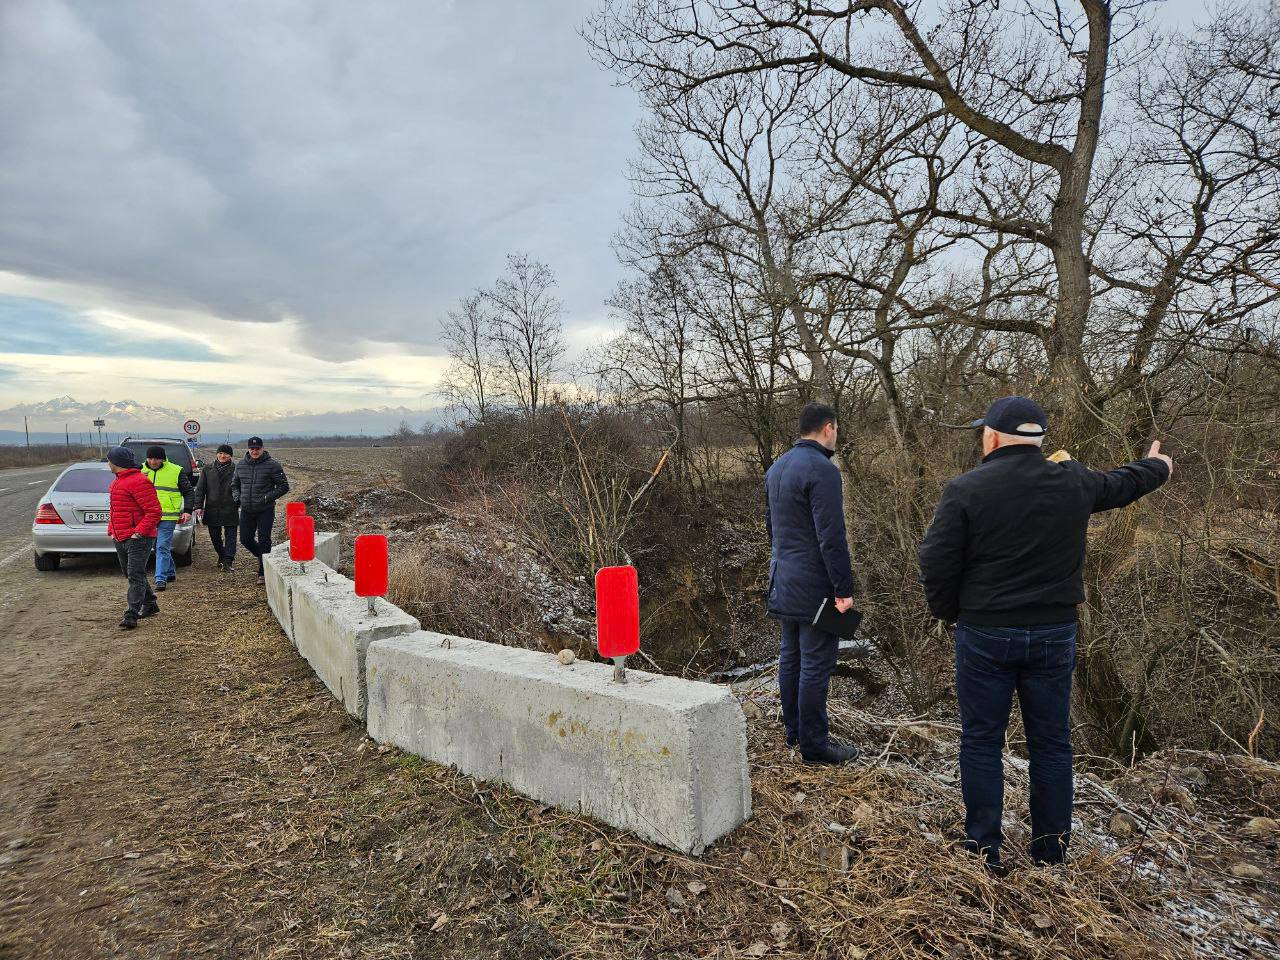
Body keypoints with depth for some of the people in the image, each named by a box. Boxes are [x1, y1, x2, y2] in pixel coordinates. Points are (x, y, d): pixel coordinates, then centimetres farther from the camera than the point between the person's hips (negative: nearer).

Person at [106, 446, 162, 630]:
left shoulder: (138, 482, -16)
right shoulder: (117, 481, 18)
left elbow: (154, 511, -21)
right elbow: (113, 509, 28)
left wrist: (139, 532, -22)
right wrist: (111, 529, 15)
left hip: (138, 539, -11)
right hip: (120, 538, 11)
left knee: (135, 576, -11)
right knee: (130, 574, 17)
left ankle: (131, 615, -13)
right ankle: (150, 605, 30)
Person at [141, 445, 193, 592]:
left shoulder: (176, 471, -3)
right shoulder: (142, 470, 7)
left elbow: (188, 492, 3)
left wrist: (187, 511, -4)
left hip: (167, 517, -5)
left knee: (162, 547, -10)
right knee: (160, 547, 15)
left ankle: (161, 579, -10)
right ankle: (170, 573, 29)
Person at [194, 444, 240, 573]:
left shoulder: (236, 470, 0)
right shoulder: (207, 470, 9)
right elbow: (200, 489, 9)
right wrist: (199, 506, 2)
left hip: (230, 510, -3)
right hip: (212, 510, 3)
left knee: (230, 536, -5)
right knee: (215, 537, 12)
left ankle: (228, 562, -5)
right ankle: (222, 557, 30)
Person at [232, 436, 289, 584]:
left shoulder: (272, 465, -7)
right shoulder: (240, 465, 8)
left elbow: (284, 486, -6)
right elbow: (234, 484, 22)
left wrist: (267, 497, -16)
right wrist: (237, 497, 3)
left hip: (265, 511, -5)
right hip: (246, 511, 5)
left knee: (264, 541, -5)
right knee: (245, 539, 8)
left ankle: (263, 573, 4)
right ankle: (263, 556, 35)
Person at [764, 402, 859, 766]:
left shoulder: (776, 468, 11)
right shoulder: (822, 470, -17)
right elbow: (831, 537, -21)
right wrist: (844, 589, -17)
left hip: (783, 580, 9)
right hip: (815, 585, -9)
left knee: (791, 656, 17)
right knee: (816, 665, 0)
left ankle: (793, 729, 29)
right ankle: (813, 743, 10)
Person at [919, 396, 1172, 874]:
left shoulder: (965, 490, -14)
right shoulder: (1074, 484, -1)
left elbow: (936, 564, -14)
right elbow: (1119, 484, 21)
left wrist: (949, 613, 5)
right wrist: (1156, 467, 44)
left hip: (984, 634, -3)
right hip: (1054, 634, 4)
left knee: (981, 741, 8)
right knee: (1051, 744, 15)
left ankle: (983, 850, 16)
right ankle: (1051, 852, 27)